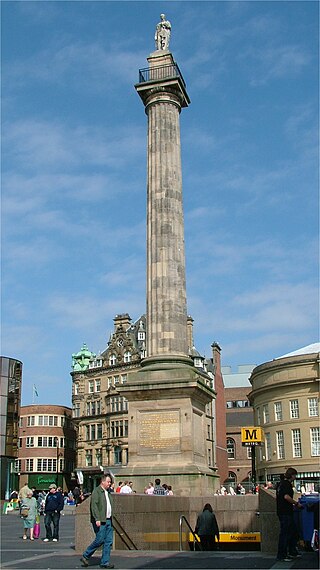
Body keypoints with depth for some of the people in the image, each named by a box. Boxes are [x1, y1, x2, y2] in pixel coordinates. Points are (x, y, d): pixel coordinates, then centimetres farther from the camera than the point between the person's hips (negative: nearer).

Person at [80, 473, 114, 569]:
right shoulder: (96, 491, -7)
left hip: (108, 520, 8)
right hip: (100, 521, -8)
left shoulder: (108, 493, 18)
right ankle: (85, 556, 10)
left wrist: (111, 519, 16)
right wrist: (97, 519, -22)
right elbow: (94, 505, -15)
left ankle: (105, 562, 9)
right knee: (100, 540, -8)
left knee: (109, 541, 3)